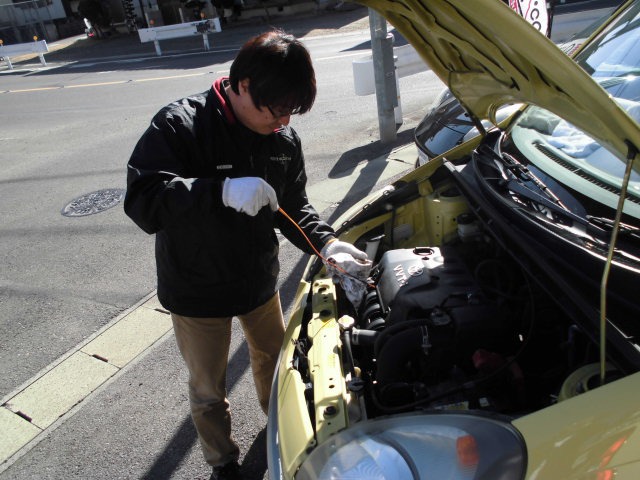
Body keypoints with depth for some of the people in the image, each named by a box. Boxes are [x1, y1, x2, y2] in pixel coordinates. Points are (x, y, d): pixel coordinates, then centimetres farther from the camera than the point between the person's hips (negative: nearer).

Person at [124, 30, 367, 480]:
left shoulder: (284, 138, -8)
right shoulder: (179, 125, -24)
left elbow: (294, 209, 0)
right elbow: (142, 199, -33)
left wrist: (326, 243, -18)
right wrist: (223, 191, -45)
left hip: (260, 281, 5)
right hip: (196, 293, -4)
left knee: (273, 359, 27)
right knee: (209, 391, 15)